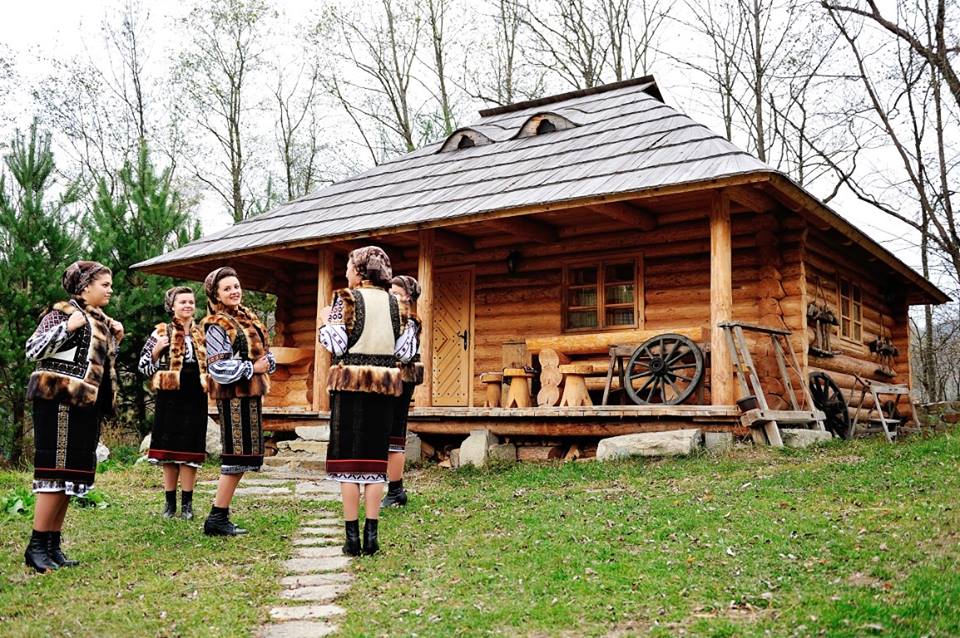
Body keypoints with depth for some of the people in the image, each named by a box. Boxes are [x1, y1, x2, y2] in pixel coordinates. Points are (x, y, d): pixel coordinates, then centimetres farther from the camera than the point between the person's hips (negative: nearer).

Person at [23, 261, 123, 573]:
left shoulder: (99, 321, 18)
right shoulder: (62, 312, -6)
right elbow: (32, 350, -13)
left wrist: (114, 340, 12)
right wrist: (67, 327, -22)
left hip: (86, 406, 8)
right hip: (60, 401, -8)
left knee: (73, 474, 8)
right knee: (57, 471, -9)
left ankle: (53, 545, 14)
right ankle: (36, 546, -2)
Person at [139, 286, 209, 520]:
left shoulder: (202, 335, 11)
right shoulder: (161, 333, 2)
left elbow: (210, 366, 22)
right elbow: (144, 367, 1)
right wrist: (157, 349, -15)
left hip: (195, 399, 2)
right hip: (170, 398, -2)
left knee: (190, 451, 2)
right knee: (169, 450, 4)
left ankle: (187, 503, 9)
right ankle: (170, 503, 14)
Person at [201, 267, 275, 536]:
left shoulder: (248, 318, 14)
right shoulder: (217, 326, -11)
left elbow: (266, 353, 18)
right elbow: (218, 368, -17)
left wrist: (268, 362, -3)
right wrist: (252, 368, -15)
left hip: (251, 393, 9)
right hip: (233, 396, -9)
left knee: (244, 456, 11)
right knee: (237, 456, -7)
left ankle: (220, 516, 19)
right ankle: (216, 519, 1)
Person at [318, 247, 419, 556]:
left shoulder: (347, 299, -4)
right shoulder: (395, 303, 7)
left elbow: (336, 344, -8)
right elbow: (405, 352, 4)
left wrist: (326, 321, 9)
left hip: (350, 384, -3)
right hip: (384, 386, 4)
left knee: (347, 458, 2)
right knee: (375, 458, 7)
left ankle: (352, 536, 2)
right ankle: (372, 535, 6)